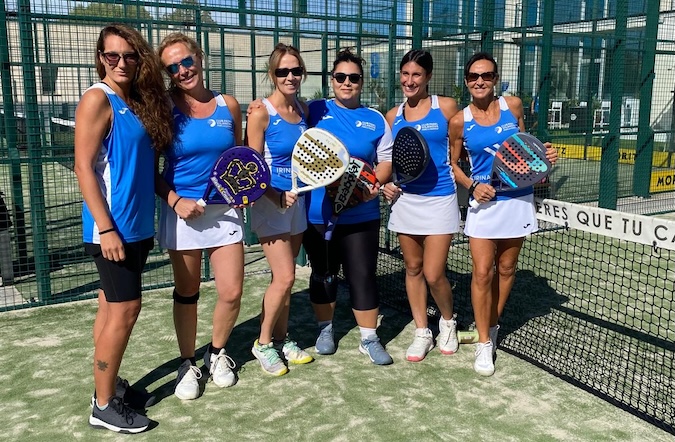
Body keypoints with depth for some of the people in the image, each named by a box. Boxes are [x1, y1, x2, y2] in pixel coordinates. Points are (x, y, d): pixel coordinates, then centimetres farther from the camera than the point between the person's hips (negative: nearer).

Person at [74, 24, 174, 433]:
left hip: (138, 226, 8)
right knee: (126, 308, -4)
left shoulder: (140, 101, 12)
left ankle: (110, 385, 28)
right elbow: (84, 167, -15)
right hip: (113, 227, -8)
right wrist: (106, 228, -20)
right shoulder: (99, 99, -10)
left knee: (113, 306, 15)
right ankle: (104, 405, 10)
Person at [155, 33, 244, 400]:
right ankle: (187, 364, 28)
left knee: (232, 293, 1)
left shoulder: (228, 105, 3)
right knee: (186, 293, 9)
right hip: (183, 213, -2)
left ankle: (216, 353, 28)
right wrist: (175, 201, -16)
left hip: (225, 211, 2)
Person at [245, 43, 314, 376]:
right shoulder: (261, 113, -12)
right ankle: (263, 343, 10)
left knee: (284, 277, 13)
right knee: (285, 277, -9)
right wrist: (278, 196, -26)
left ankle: (281, 339, 26)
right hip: (270, 201, -6)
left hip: (297, 199, 6)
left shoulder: (302, 110, 7)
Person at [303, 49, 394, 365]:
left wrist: (376, 183, -12)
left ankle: (369, 339, 15)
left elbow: (387, 160, 5)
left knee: (363, 275, 1)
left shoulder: (375, 119, 7)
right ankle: (325, 329, 33)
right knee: (323, 274, 14)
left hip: (361, 214, 0)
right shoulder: (315, 111, 3)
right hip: (318, 212, 0)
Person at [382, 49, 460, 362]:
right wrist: (386, 184, -1)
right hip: (405, 199, 4)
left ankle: (447, 322, 25)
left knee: (433, 274, -4)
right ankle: (422, 332, 26)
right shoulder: (393, 116, 8)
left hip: (439, 199, -4)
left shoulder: (446, 107, -1)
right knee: (413, 268, 11)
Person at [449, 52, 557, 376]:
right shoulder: (460, 121, -4)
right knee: (482, 272, -5)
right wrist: (472, 186, -11)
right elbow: (453, 164, 6)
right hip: (484, 201, -2)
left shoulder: (513, 106, 0)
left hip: (517, 198, 2)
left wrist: (544, 154, -5)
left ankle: (491, 325, 32)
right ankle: (484, 342, 9)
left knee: (506, 268, 11)